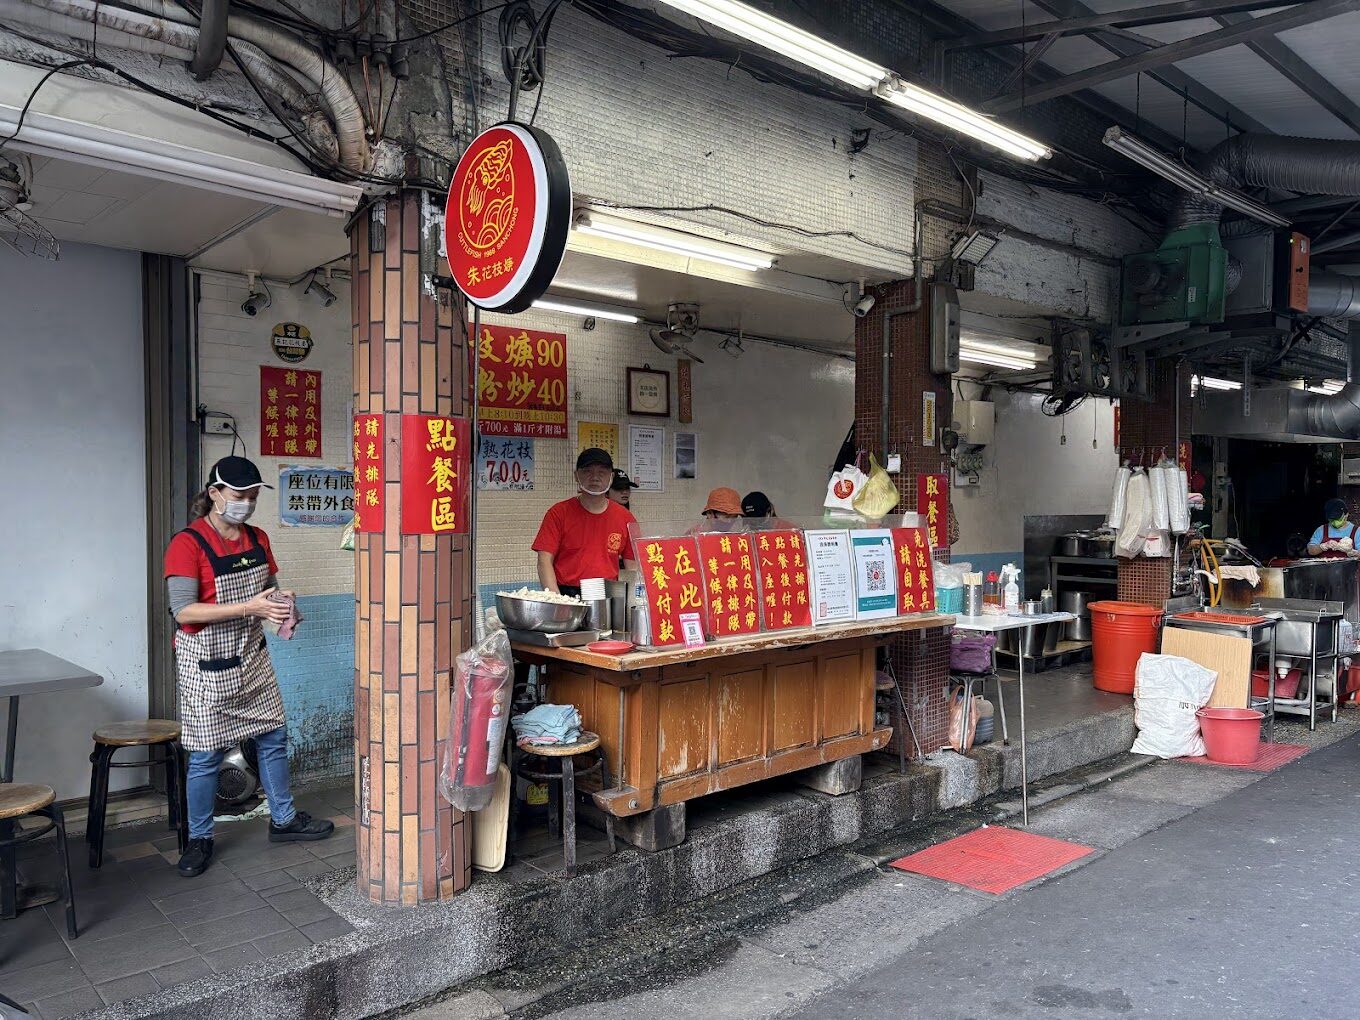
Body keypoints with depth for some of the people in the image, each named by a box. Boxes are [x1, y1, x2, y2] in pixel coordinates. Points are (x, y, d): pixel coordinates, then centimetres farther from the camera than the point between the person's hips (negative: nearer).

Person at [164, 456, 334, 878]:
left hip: (252, 656, 7)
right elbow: (184, 611, -21)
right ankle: (199, 838, 21)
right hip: (207, 663, -6)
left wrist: (279, 602, -10)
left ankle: (283, 819, 28)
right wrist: (249, 606, -28)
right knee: (207, 754, 2)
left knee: (274, 737, 12)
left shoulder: (257, 539, 4)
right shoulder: (187, 544, -16)